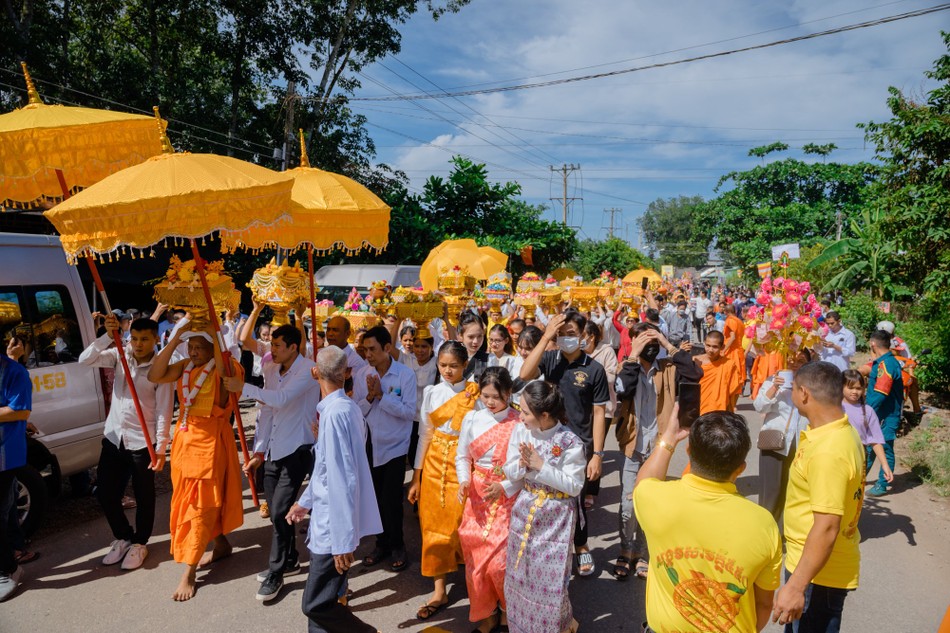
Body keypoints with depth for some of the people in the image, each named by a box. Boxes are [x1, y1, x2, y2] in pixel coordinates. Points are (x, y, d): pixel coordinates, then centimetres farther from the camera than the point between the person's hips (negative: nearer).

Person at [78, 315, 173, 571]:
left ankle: (139, 543, 29)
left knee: (143, 497, 8)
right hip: (113, 437, 5)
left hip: (142, 442, -4)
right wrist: (107, 336, -22)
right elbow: (84, 360, -9)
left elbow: (164, 411, -12)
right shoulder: (119, 355, 2)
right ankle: (123, 537, 34)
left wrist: (161, 447, -16)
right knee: (105, 493, 12)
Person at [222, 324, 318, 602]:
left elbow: (282, 398, -28)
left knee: (279, 511, -9)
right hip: (273, 451, 7)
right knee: (277, 511, 14)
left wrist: (243, 388, -22)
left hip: (297, 450, -7)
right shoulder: (271, 369, 7)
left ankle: (275, 573, 8)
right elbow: (266, 411, 10)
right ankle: (289, 560, 33)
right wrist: (258, 451, 9)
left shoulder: (308, 370, -14)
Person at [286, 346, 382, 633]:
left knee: (316, 604, -2)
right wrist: (306, 500, 26)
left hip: (334, 524, -9)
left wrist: (343, 541, -23)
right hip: (326, 517, 9)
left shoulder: (335, 413, -23)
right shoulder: (347, 407, 6)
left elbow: (342, 479, -25)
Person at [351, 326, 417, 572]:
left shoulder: (405, 374, -11)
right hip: (370, 445, 3)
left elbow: (409, 411, -17)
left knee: (392, 500, 0)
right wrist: (369, 397, -19)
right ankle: (382, 544, 32)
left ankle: (397, 546, 23)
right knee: (376, 498, 13)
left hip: (395, 447, -3)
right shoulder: (361, 375, -2)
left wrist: (381, 395, -22)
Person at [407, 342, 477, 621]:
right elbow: (424, 435, 6)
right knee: (435, 525, 6)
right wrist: (416, 476, 6)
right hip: (434, 464, 3)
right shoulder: (431, 392, 3)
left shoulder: (476, 393, -7)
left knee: (462, 523, 1)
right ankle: (439, 592, 19)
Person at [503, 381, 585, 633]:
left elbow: (575, 486, -17)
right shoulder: (520, 432, -7)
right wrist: (522, 464, -24)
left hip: (555, 517, -4)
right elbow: (510, 474, -1)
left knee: (551, 573, 5)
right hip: (525, 510, 4)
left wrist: (541, 466, -24)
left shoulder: (570, 443, -20)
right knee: (520, 571, 15)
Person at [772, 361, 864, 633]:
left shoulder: (828, 452, -31)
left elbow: (827, 527, -31)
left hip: (820, 572, -9)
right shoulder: (844, 431, -1)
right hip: (808, 559, 9)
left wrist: (796, 586, -29)